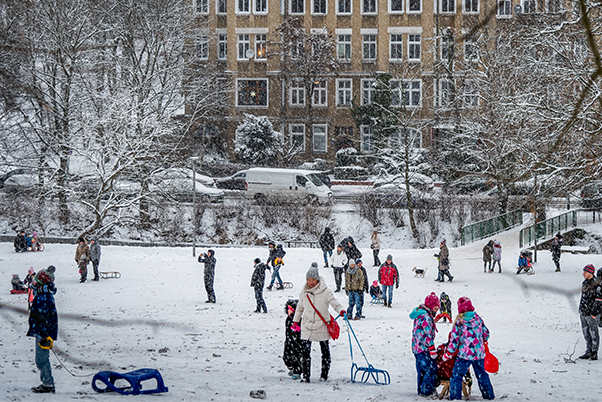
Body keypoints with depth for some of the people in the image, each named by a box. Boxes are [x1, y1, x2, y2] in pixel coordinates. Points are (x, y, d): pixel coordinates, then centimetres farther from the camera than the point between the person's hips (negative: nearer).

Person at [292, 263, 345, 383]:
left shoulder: (325, 292, -10)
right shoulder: (304, 292, 1)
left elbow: (335, 303, -8)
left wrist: (341, 310, -28)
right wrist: (296, 320, 24)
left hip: (322, 326, -2)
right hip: (307, 326, 2)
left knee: (325, 351, 7)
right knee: (305, 352, -7)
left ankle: (324, 374, 22)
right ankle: (306, 375, 0)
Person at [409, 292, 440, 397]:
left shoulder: (419, 314, 15)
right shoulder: (426, 317, -18)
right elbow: (428, 336, -20)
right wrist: (433, 350, -16)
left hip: (416, 348, 10)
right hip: (423, 349, -10)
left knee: (422, 370, 16)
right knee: (432, 369, -7)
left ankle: (421, 390, 22)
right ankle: (426, 391, -5)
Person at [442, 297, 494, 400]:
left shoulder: (459, 321, -9)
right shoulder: (478, 318, 2)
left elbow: (454, 339, -8)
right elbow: (486, 333, 11)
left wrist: (448, 354, 1)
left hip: (465, 354, -4)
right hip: (479, 353, 5)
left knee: (457, 375, 3)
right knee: (481, 374, 20)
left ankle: (455, 396, -4)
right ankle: (488, 394, 27)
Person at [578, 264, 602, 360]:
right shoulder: (585, 283, 12)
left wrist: (594, 313, -17)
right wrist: (581, 310, 19)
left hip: (591, 314, -8)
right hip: (583, 313, 8)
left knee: (593, 332, 0)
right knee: (586, 333, 12)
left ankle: (594, 353, 7)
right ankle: (589, 352, 21)